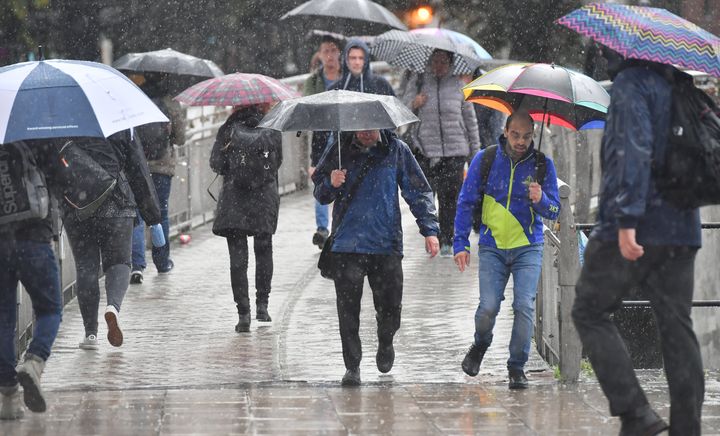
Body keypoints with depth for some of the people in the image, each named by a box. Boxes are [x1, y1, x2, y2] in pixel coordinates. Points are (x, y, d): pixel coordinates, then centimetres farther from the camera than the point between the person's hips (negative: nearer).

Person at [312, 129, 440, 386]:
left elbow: (418, 191, 9)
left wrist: (429, 229, 0)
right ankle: (352, 367, 7)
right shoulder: (339, 151, 4)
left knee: (390, 307, 2)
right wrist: (330, 185, -13)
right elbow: (319, 193, 10)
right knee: (348, 309, -4)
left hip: (387, 245, 0)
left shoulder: (396, 150, 3)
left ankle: (385, 344, 33)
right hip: (347, 246, 0)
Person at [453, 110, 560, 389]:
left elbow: (554, 212, 2)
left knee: (524, 306, -12)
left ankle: (517, 366, 3)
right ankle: (480, 345, 22)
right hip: (492, 247, 0)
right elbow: (466, 203, 5)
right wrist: (461, 243, -1)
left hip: (528, 248, 0)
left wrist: (541, 201, -21)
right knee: (489, 307, -11)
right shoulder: (485, 160, -2)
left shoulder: (542, 164, -1)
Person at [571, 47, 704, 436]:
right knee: (676, 326, 7)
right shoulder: (676, 86, 15)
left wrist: (626, 221, -26)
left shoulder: (632, 83, -11)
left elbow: (635, 152, -22)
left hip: (637, 229, -7)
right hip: (682, 228, 7)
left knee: (590, 312, 6)